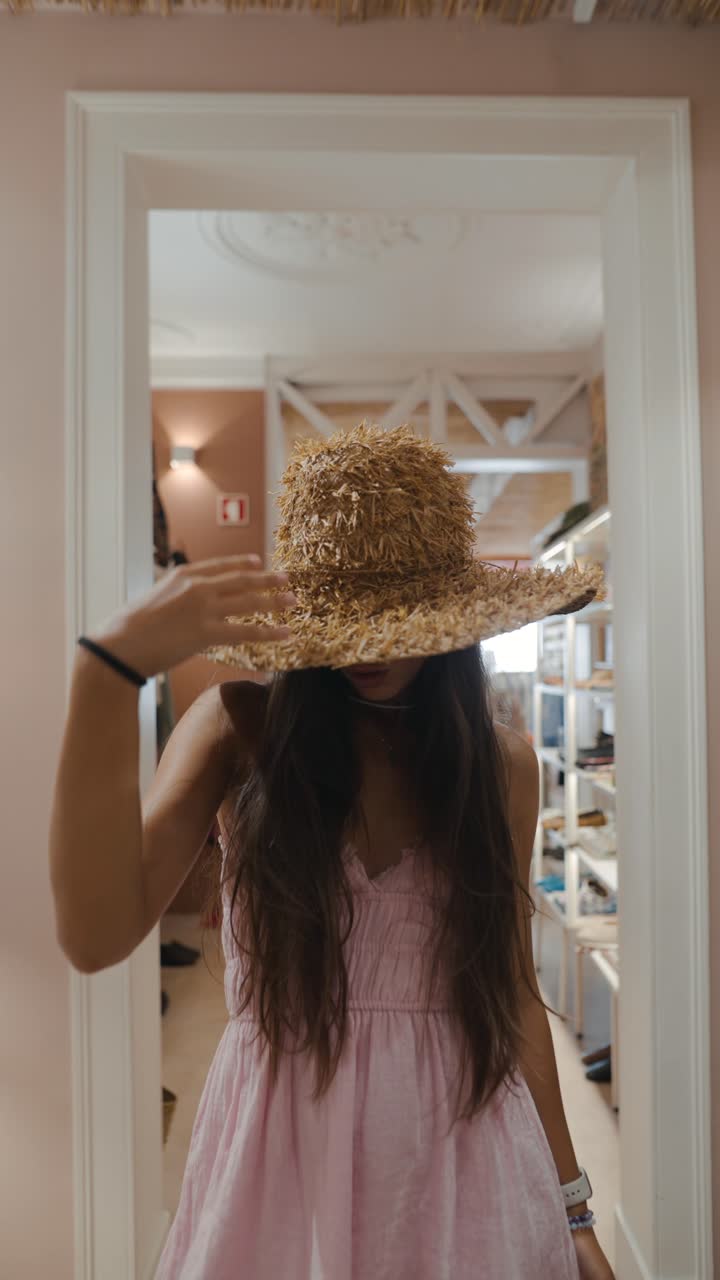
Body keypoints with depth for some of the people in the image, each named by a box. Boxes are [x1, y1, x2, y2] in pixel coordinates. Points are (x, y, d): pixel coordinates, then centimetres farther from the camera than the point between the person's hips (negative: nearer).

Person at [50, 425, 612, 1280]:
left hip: (460, 1153, 2)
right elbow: (95, 936, -22)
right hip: (279, 1147, -1)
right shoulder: (239, 729, -9)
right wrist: (110, 669, -30)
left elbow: (516, 992, 5)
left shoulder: (502, 766, -3)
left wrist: (570, 1204, 10)